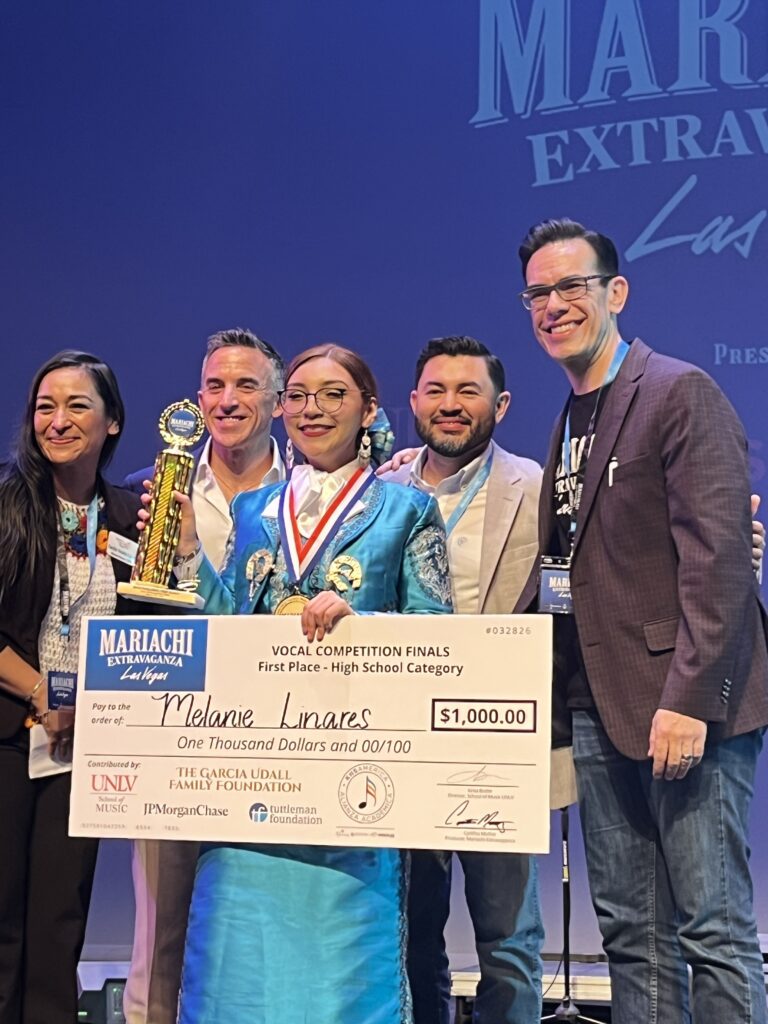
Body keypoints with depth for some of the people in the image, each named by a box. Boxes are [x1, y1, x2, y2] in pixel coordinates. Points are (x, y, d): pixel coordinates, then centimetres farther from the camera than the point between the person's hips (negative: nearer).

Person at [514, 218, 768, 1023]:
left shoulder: (680, 392, -7)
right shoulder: (571, 421, 18)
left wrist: (687, 698, -21)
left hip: (682, 708, -8)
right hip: (601, 705, 8)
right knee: (630, 932, 10)